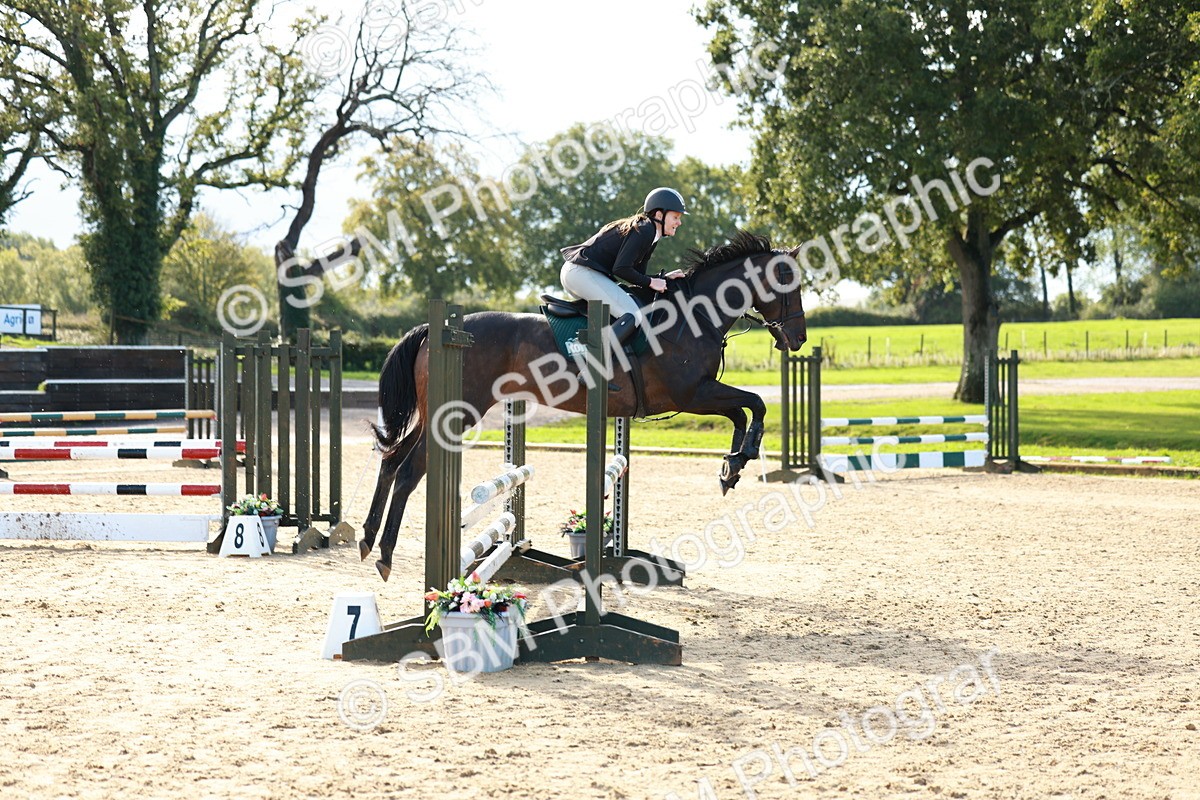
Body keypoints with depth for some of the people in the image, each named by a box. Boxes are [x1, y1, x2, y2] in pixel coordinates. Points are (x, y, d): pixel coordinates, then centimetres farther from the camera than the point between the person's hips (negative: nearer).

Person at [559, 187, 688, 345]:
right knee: (633, 317, -20)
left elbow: (637, 276, 20)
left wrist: (665, 278, 8)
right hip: (583, 273, -11)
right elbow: (620, 269, -20)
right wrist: (651, 282, -10)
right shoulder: (645, 230, -12)